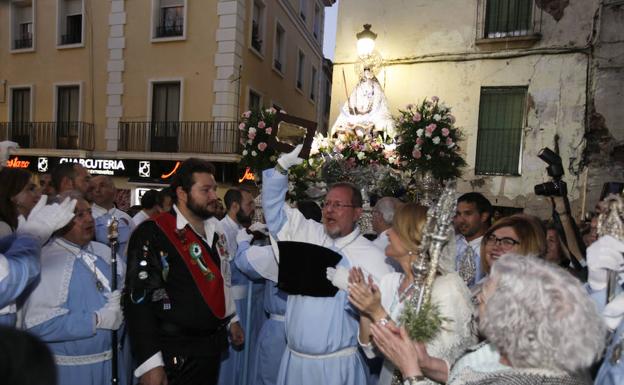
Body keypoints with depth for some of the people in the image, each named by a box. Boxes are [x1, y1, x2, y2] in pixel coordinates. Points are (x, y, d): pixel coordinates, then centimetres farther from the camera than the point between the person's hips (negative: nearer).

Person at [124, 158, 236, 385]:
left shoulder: (215, 230, 8)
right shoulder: (153, 234, -17)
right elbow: (138, 298, -20)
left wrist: (231, 318, 18)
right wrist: (150, 362, -22)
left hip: (214, 345, 8)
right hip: (177, 353, -7)